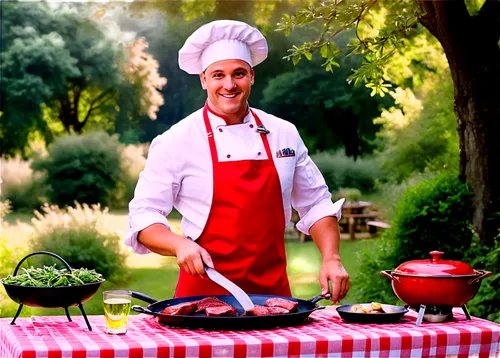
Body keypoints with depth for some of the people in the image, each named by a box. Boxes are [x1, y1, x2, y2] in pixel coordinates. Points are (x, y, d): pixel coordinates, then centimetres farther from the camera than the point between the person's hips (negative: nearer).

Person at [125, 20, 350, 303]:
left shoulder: (284, 134, 6)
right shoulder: (176, 142, -5)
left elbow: (316, 205, 13)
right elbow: (144, 217, -5)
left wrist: (332, 259, -1)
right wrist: (180, 245, -23)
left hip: (273, 290, 3)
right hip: (204, 290, -3)